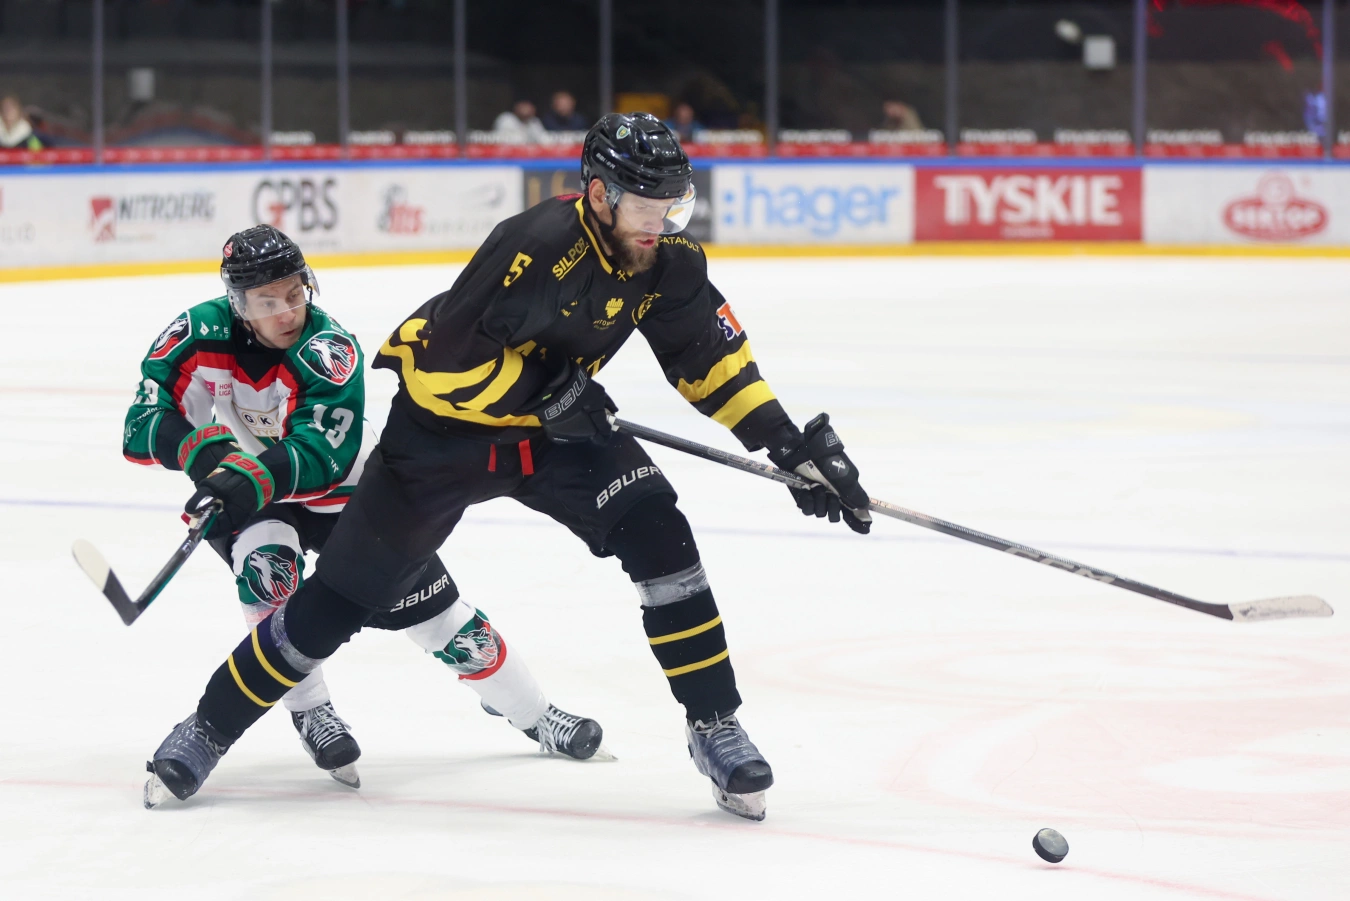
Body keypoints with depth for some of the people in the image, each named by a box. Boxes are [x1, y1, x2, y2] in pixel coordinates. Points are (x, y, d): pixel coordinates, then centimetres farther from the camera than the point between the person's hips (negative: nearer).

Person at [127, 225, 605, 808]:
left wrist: (254, 477, -54)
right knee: (267, 566, -32)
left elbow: (319, 454, -37)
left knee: (428, 603, -3)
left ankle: (531, 714, 17)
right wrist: (203, 449, -41)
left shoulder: (329, 351, -27)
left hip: (337, 493, -1)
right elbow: (142, 427, -22)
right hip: (242, 499, 1)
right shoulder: (199, 336, -21)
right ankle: (311, 714, -13)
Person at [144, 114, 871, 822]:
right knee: (342, 597, -2)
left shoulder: (668, 261, -11)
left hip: (552, 423, 5)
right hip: (444, 420, -5)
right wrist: (545, 388, -32)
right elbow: (445, 362, -32)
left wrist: (790, 444, -5)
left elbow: (710, 355, 1)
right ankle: (210, 730, 16)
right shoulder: (540, 247, -33)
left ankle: (714, 725, -7)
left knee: (655, 530, -18)